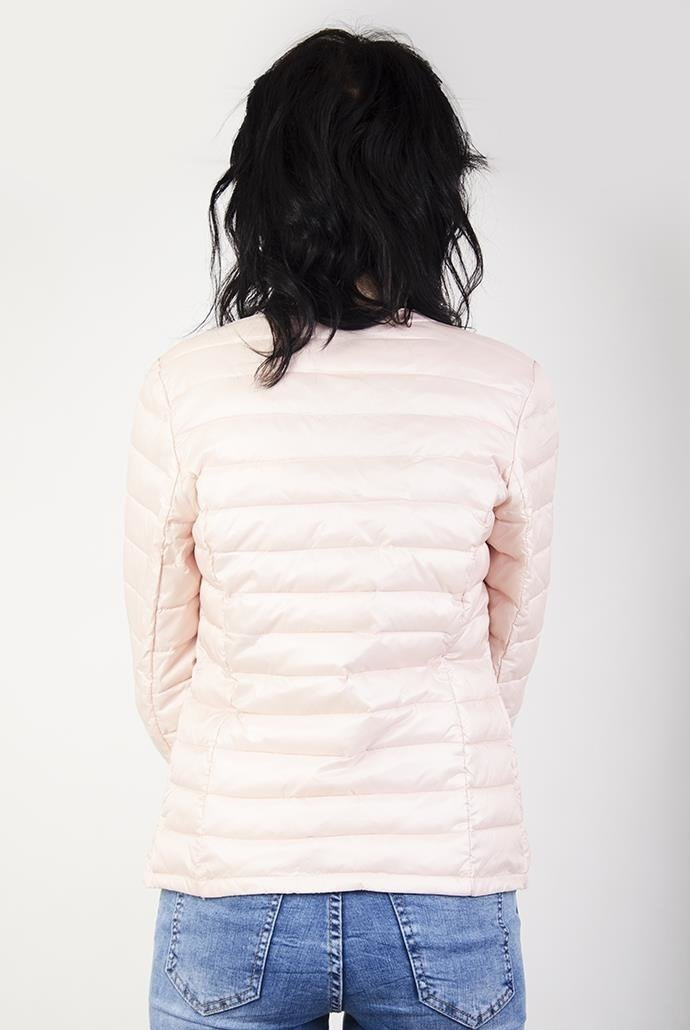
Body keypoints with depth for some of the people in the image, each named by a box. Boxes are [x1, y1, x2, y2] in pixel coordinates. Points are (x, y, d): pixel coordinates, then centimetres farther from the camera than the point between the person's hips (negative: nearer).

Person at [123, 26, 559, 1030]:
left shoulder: (184, 384, -9)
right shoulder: (508, 389, -8)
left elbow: (162, 665, 1)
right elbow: (509, 646, 4)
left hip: (229, 892, 0)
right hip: (446, 892, 1)